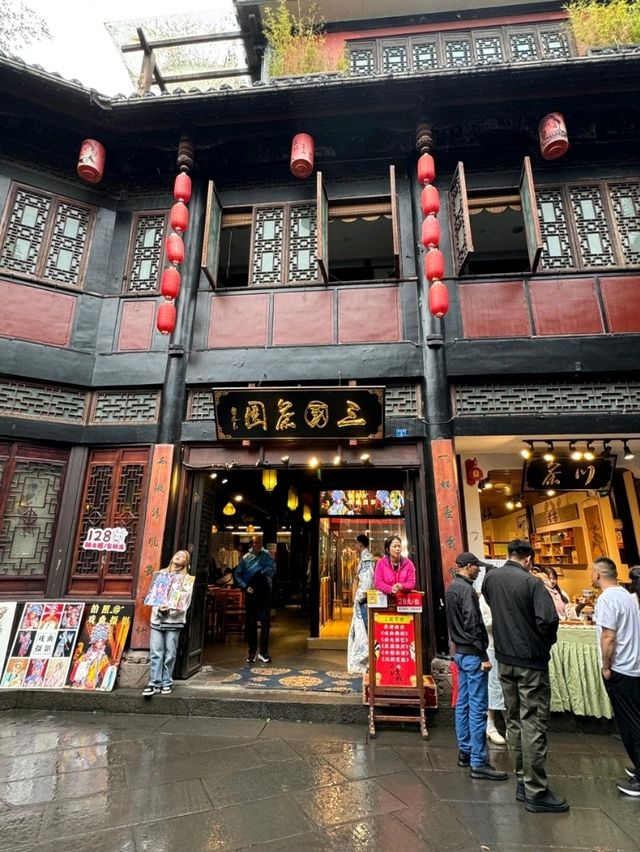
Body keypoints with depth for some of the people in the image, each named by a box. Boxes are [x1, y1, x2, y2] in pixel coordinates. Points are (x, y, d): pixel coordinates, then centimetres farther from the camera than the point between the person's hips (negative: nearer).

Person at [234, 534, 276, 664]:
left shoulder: (266, 555, 4)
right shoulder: (245, 558, 4)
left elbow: (272, 568, -5)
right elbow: (237, 574, 6)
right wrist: (245, 586, -4)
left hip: (264, 592, 0)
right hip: (251, 593, 1)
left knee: (266, 622, -1)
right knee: (250, 623, 6)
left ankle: (263, 652, 9)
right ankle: (252, 652, 18)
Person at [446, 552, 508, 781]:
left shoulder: (452, 588, 11)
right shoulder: (466, 589, -19)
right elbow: (473, 625, -22)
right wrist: (483, 656, -17)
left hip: (460, 651, 10)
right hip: (472, 654, -10)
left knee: (463, 704, 15)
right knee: (477, 708, -3)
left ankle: (465, 751, 25)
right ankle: (478, 763, 4)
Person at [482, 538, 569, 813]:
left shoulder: (490, 577, 1)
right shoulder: (532, 583, -17)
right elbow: (548, 620, -24)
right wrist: (547, 643, -4)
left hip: (505, 660, 6)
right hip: (531, 661, -6)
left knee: (514, 721, 16)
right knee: (533, 725, 3)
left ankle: (523, 782, 27)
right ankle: (536, 792, 12)